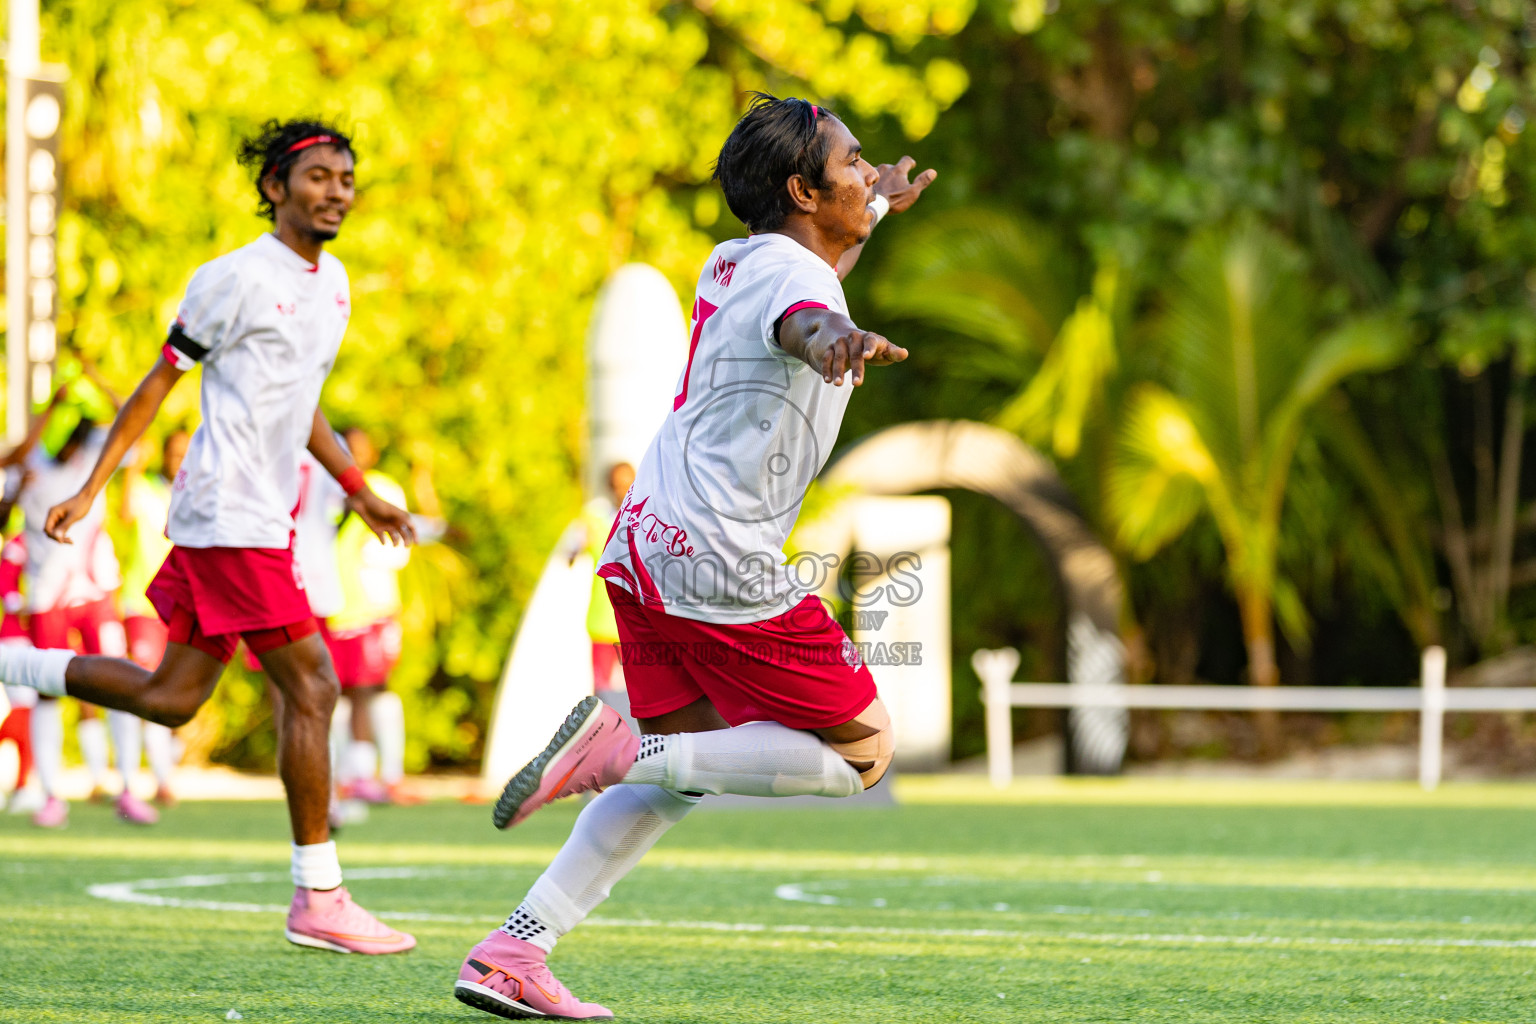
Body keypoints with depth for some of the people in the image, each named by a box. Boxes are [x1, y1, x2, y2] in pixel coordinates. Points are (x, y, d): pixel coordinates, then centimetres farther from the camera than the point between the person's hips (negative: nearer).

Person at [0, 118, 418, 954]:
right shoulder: (237, 279, -9)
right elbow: (159, 382, -4)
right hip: (231, 516, -9)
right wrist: (89, 490, -5)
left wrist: (359, 491, 26)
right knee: (309, 685, -11)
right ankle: (318, 899, -8)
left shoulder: (333, 283, 17)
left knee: (171, 698, 10)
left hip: (264, 520, 9)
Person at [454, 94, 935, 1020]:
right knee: (865, 751, 0)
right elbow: (800, 321, -39)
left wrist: (876, 213, 56)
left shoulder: (739, 261, 15)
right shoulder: (788, 272, -12)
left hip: (647, 546, 9)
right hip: (720, 565, -9)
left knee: (686, 769, 19)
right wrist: (840, 342, -63)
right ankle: (623, 754, -11)